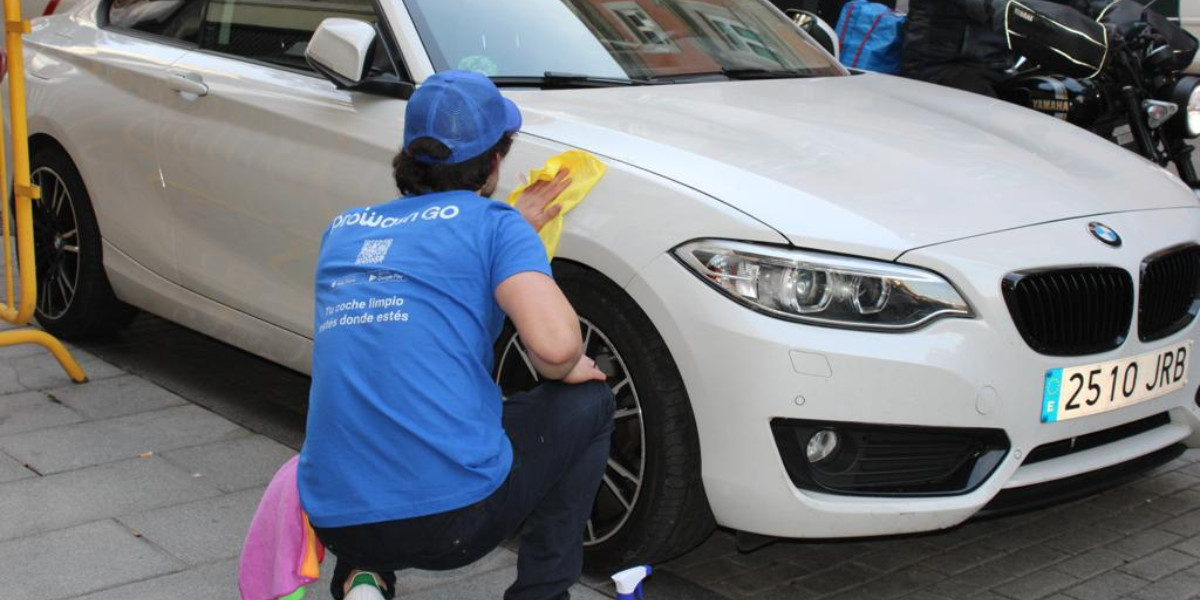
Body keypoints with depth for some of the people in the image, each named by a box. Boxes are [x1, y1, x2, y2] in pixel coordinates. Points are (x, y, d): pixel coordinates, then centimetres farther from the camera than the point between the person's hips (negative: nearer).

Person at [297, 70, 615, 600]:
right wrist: (564, 371, 7)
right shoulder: (493, 224, -2)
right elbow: (555, 343, -16)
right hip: (454, 512, -5)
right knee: (587, 402, 19)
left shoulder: (344, 230, 16)